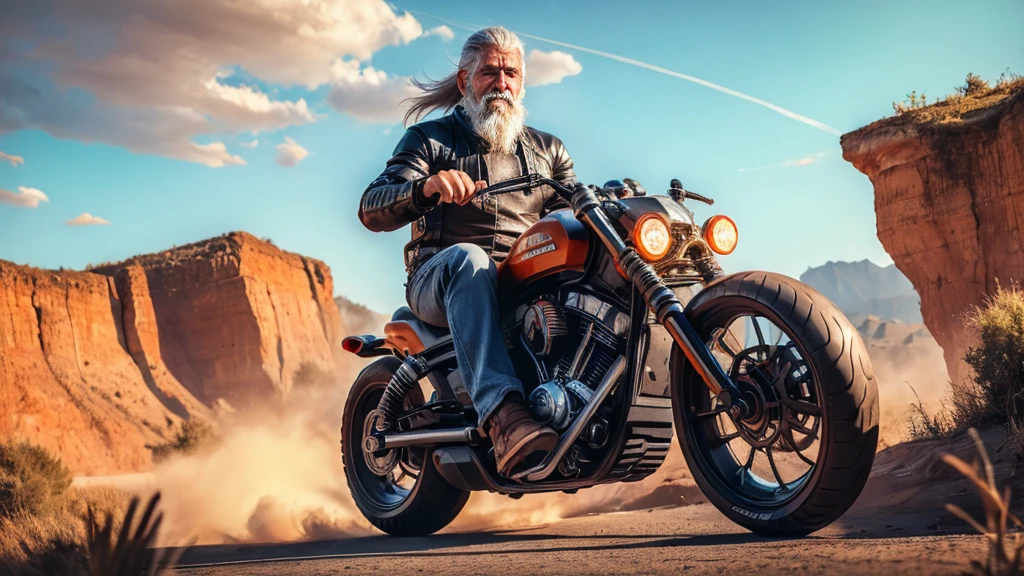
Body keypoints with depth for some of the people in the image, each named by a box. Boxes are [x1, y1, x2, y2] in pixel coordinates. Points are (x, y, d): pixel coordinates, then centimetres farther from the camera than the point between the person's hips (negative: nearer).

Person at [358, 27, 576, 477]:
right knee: (467, 258, -39)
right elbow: (371, 211, -3)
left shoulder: (548, 150, 24)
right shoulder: (430, 138, 13)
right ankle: (503, 417, -55)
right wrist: (425, 187, -24)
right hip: (438, 280, -3)